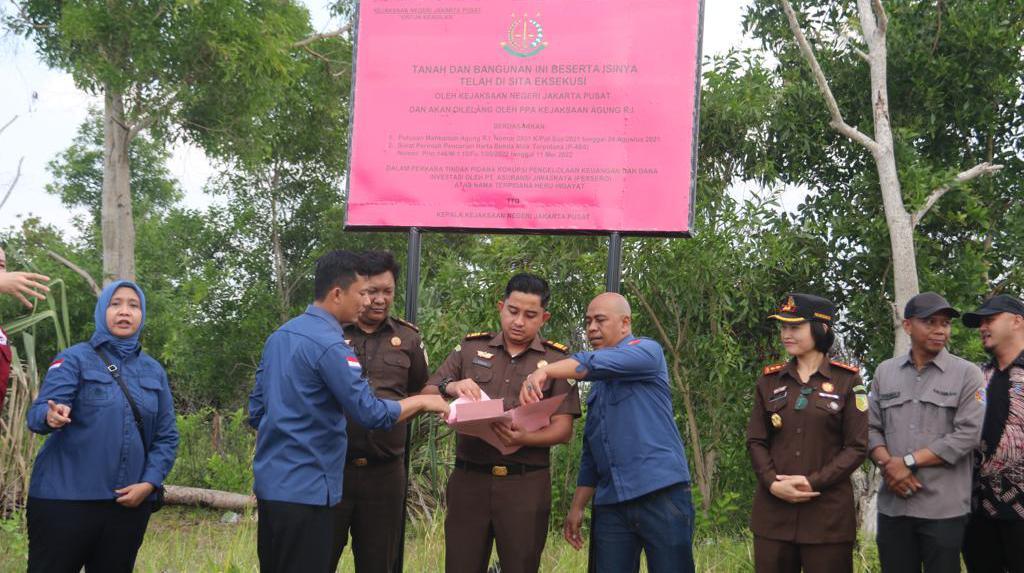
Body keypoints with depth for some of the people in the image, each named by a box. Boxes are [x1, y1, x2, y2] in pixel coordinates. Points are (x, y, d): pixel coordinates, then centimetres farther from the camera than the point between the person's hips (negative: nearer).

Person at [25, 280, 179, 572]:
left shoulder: (154, 371, 11)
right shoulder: (74, 359, -1)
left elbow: (167, 436, 9)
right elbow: (37, 413, -13)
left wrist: (149, 483, -6)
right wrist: (52, 416, -37)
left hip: (130, 501, 4)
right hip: (66, 498, -4)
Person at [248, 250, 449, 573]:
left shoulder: (279, 336, 11)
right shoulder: (329, 345, -17)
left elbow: (256, 411, 16)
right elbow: (371, 414, -17)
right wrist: (423, 402, -3)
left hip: (270, 482, 9)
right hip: (305, 489, -9)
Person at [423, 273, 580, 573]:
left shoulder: (557, 360, 4)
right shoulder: (471, 348, 10)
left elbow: (563, 429, -3)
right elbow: (426, 397, 8)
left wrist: (523, 439, -22)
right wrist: (450, 387, -14)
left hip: (525, 485, -1)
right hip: (468, 480, 1)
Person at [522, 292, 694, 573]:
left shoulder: (647, 352, 0)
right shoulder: (597, 385, 22)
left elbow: (599, 363, -21)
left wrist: (546, 371, -31)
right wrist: (577, 507, 18)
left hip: (661, 495, -6)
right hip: (610, 506, 7)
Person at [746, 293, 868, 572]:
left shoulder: (847, 381, 1)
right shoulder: (769, 380, 9)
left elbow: (857, 447, -3)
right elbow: (755, 442, 7)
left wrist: (813, 483, -14)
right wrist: (773, 484, -11)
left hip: (828, 511, -2)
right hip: (773, 509, 3)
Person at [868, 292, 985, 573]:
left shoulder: (967, 374, 0)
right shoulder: (884, 372, 11)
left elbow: (968, 434, -9)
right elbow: (871, 428, 9)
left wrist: (908, 462, -12)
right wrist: (888, 465, -11)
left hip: (944, 507, -3)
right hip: (893, 503, 3)